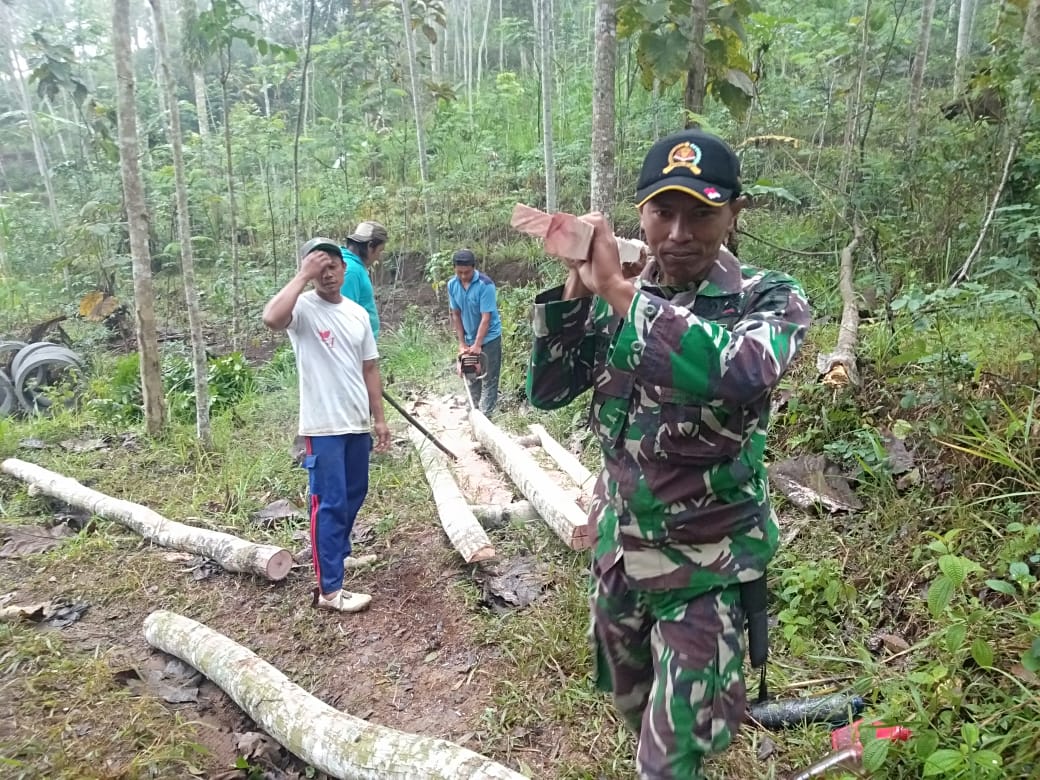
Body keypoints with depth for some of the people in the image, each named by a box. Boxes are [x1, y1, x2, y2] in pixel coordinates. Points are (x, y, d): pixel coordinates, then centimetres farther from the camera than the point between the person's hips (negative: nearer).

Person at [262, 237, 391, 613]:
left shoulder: (358, 313, 9)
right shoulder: (303, 308, -11)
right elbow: (272, 318, -36)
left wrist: (379, 418, 12)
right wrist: (303, 276, -27)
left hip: (357, 423, 7)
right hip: (323, 426, -7)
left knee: (354, 495, 20)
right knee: (330, 503, -4)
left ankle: (339, 553, 41)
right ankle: (329, 589, 3)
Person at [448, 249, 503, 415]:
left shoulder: (485, 285, -24)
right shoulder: (452, 285, -7)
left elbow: (486, 317, -23)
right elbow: (456, 315, 0)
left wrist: (477, 345, -24)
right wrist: (462, 343, -3)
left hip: (489, 338, -5)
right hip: (469, 338, 6)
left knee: (488, 379, -1)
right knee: (471, 378, 14)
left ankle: (485, 416, 3)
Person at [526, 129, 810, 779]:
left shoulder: (770, 299, -17)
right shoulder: (618, 299, -3)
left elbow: (739, 374, -39)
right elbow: (546, 391, -4)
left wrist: (616, 287, -33)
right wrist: (576, 290, -17)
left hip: (703, 569, -5)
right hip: (617, 547, 5)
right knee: (631, 705, 27)